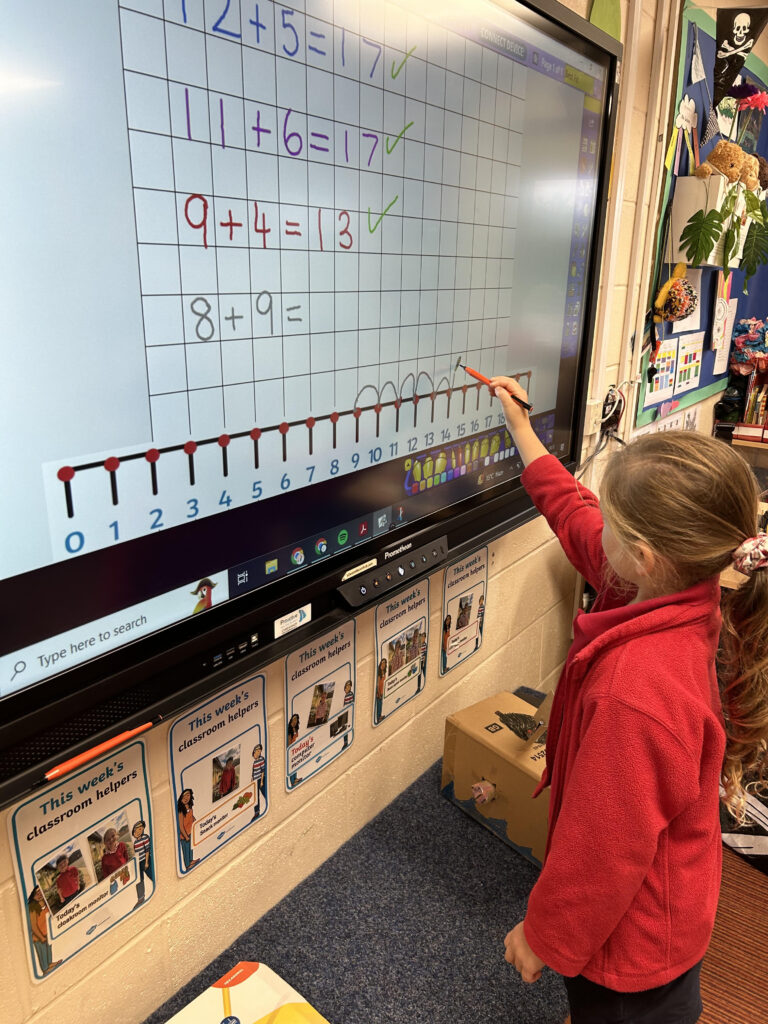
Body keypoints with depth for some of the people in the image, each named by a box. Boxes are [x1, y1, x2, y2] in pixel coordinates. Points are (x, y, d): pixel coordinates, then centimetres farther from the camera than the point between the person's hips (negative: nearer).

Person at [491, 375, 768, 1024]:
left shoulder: (637, 690, -43)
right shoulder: (689, 597, -16)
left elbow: (604, 848, -30)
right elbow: (575, 515, 0)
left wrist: (543, 935, -11)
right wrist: (522, 430, 8)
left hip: (631, 935, -7)